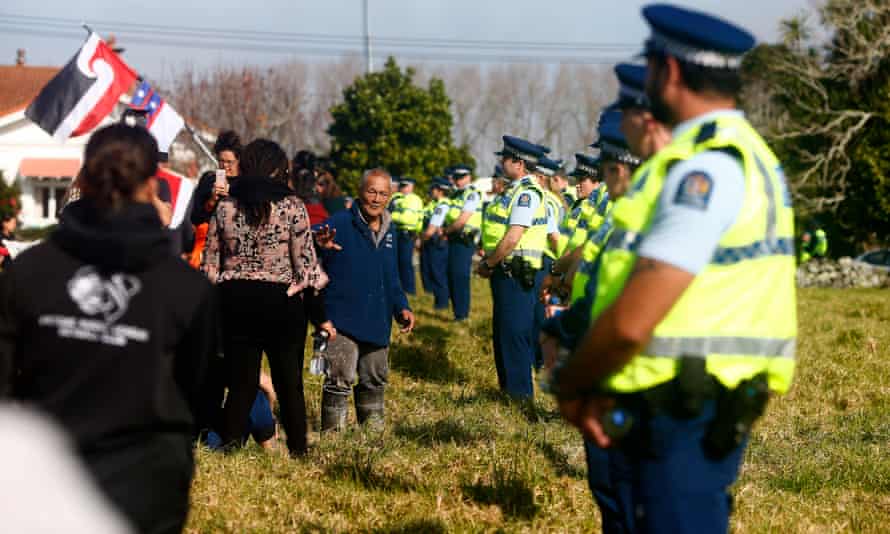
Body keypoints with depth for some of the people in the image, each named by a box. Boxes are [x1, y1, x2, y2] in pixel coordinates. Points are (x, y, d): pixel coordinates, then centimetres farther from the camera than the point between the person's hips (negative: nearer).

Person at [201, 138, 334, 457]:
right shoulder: (291, 206, -8)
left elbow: (210, 266, 4)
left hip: (236, 304, 3)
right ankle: (298, 451, 15)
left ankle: (230, 445, 7)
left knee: (241, 383, 10)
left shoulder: (225, 207, 0)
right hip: (283, 303, -2)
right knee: (289, 384, 9)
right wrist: (319, 316, -1)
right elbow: (305, 263, -8)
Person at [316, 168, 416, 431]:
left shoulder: (388, 231, 13)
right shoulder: (340, 223, -11)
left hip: (377, 324, 7)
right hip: (342, 321, -7)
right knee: (340, 380, -13)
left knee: (375, 379, 19)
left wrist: (401, 307, 12)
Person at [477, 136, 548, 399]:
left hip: (515, 273, -10)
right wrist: (488, 259, 9)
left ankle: (520, 391, -1)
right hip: (507, 271, 10)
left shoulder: (527, 193, -17)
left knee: (514, 332, -6)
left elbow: (512, 238, -22)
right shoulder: (517, 190, 15)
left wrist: (489, 264, -13)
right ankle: (506, 384, 25)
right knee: (502, 331, 16)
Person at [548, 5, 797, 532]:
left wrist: (570, 384, -5)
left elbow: (631, 323, -22)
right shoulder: (743, 154, 15)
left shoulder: (707, 168, -18)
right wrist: (595, 386, 5)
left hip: (680, 423, -10)